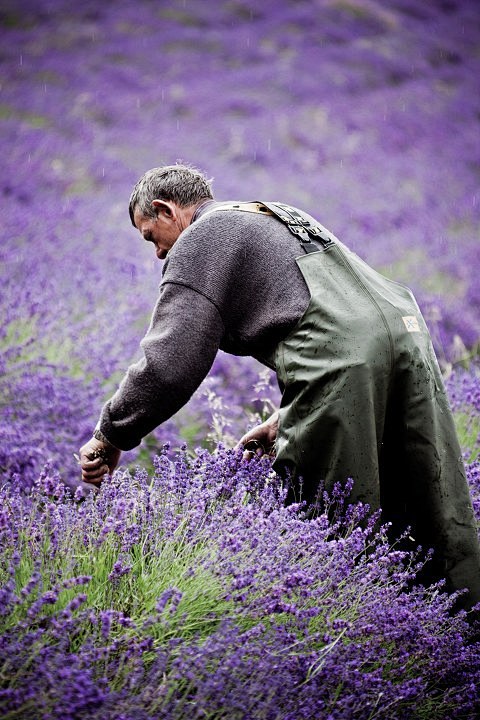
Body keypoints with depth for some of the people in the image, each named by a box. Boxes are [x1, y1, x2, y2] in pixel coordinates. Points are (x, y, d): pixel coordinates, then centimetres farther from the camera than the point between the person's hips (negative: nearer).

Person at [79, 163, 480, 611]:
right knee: (442, 522, 8)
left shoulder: (199, 241, 10)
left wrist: (110, 436, 10)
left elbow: (169, 363, -2)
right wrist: (286, 420, 33)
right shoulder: (284, 220, 36)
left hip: (345, 362, -8)